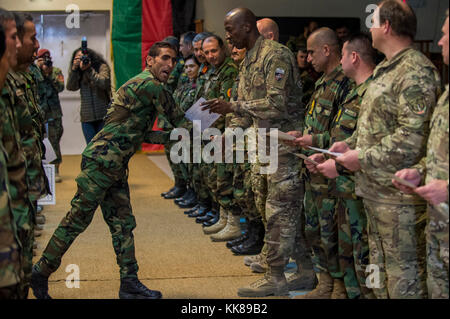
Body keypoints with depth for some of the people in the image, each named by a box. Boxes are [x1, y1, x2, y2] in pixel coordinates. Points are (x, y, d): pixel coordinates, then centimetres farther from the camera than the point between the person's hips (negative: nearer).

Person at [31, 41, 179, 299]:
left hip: (115, 166, 10)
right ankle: (41, 272, 9)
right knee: (78, 219, -3)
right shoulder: (152, 85, -12)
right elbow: (173, 121, -6)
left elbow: (141, 134, 20)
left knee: (123, 224, 9)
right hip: (101, 161, -10)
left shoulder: (143, 85, 19)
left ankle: (129, 283, 14)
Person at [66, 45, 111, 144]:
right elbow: (70, 87, -2)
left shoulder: (102, 67, 1)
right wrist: (74, 69, -10)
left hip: (103, 117, -3)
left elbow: (104, 83, -16)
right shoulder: (78, 73, 13)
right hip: (87, 118, 3)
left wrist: (89, 69, -18)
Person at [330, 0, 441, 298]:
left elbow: (412, 139, -25)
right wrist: (350, 143, 9)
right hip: (375, 190, 10)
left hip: (400, 195, -10)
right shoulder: (386, 69, 16)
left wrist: (363, 158, -18)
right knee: (381, 267, 20)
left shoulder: (416, 72, -17)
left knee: (404, 276, -1)